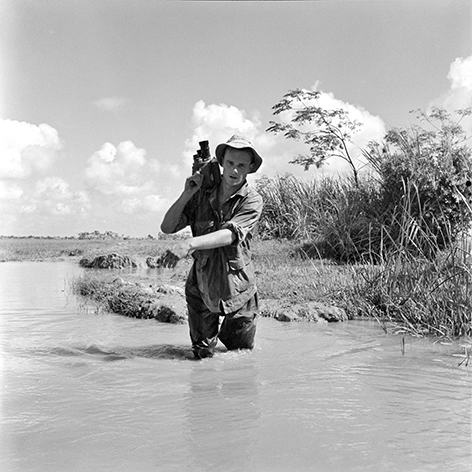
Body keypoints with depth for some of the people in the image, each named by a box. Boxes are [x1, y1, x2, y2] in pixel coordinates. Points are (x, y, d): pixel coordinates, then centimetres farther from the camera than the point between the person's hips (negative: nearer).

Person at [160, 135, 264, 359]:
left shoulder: (252, 201, -13)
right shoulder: (202, 194, -3)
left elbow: (230, 235, -29)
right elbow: (167, 227, -5)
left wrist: (190, 244, -43)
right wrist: (187, 194, -18)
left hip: (236, 288, -2)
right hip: (201, 286, 2)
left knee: (241, 352, 14)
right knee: (202, 354, 11)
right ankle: (207, 339, 44)